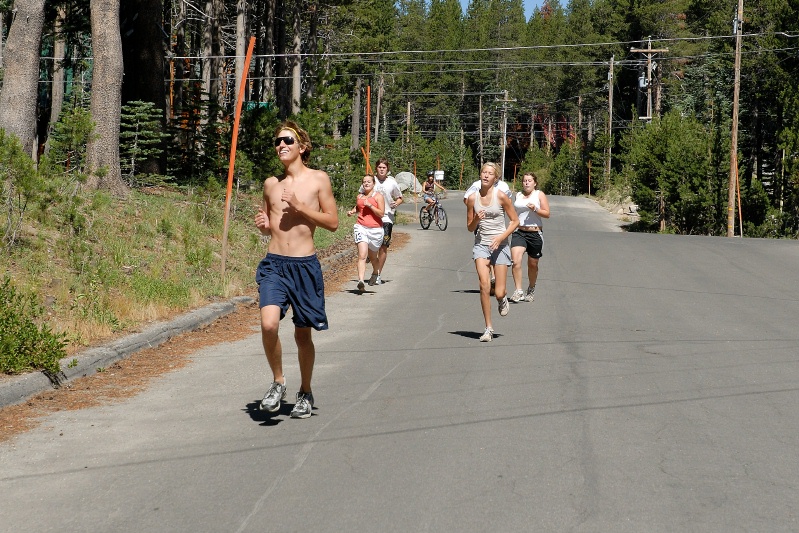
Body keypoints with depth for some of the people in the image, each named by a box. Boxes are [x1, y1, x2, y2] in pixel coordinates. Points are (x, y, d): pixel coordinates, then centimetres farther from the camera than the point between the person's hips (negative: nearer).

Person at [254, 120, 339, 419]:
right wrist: (262, 225, -3)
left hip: (305, 265, -2)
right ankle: (278, 382, 3)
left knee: (303, 334, 8)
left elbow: (333, 222, -3)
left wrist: (300, 207, -13)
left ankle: (305, 393, 29)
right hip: (274, 263, 2)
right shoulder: (271, 184, 10)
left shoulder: (318, 179, 0)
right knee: (269, 324, -20)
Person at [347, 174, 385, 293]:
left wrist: (370, 205, -16)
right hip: (361, 227, 2)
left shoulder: (378, 196, -1)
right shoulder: (359, 196, 11)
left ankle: (375, 273, 47)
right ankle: (360, 281, -28)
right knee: (362, 255, -16)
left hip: (375, 229, -1)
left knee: (372, 256, 16)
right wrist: (352, 211, 10)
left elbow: (381, 213, -9)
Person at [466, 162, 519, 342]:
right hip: (481, 244, 1)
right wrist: (476, 220, -13)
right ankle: (488, 329, -7)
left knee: (499, 293, -5)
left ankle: (502, 299, 36)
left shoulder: (501, 196, -6)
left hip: (499, 245, -1)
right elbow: (470, 227, 10)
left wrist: (501, 237, -12)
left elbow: (515, 220, 1)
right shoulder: (472, 199, 1)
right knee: (484, 285, -17)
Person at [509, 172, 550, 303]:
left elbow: (547, 214, -4)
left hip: (535, 233, -2)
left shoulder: (539, 195, 1)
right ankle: (518, 291, -17)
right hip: (519, 232, 2)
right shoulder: (518, 195, 12)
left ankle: (531, 289, 33)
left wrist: (535, 209, -19)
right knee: (515, 261, -20)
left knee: (533, 265, 11)